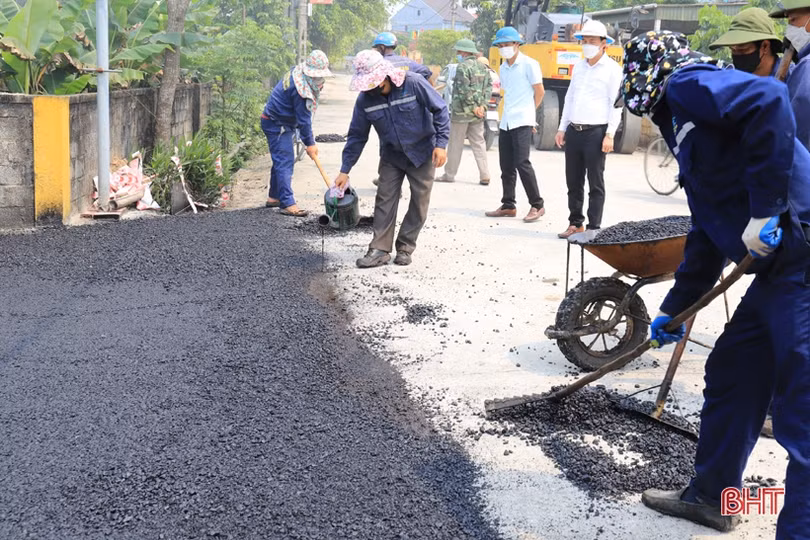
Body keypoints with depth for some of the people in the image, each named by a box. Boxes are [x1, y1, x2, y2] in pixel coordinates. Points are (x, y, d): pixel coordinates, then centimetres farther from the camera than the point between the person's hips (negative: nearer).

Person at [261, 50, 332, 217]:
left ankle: (274, 197, 27)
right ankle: (287, 204, -16)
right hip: (277, 125, -11)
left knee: (281, 160, 17)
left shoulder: (296, 72, 4)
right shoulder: (300, 89, -27)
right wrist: (310, 143, -13)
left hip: (281, 123, 11)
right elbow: (304, 119, -22)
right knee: (285, 162, -13)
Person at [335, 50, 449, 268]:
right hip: (391, 156, 3)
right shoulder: (365, 99, -11)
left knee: (419, 202, 2)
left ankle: (405, 248, 14)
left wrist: (441, 144, -22)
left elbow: (440, 110, -15)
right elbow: (357, 136, -2)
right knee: (385, 199, -3)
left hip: (422, 153, -3)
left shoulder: (414, 84, -23)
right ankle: (380, 249, 0)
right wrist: (345, 170, -3)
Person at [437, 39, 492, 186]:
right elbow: (488, 87, 7)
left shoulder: (463, 66, -12)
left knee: (455, 144, 3)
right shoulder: (483, 67, 12)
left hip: (461, 112, -7)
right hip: (478, 114, 7)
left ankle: (449, 174, 10)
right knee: (479, 143, 9)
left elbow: (464, 90, -19)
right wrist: (482, 106, -1)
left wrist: (473, 107, -14)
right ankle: (484, 176, 4)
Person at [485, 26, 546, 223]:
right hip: (506, 122, 7)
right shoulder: (503, 68, 15)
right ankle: (508, 205, 16)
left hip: (522, 122, -7)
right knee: (506, 166, 8)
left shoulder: (529, 64, -5)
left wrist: (528, 111, 10)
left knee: (522, 163, -14)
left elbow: (539, 91, -2)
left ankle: (537, 205, -6)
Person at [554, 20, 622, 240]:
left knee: (596, 184, -2)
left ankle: (593, 228, 0)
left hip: (596, 132, -6)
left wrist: (610, 134, -14)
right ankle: (575, 223, 19)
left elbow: (616, 104, -7)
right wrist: (562, 128, 16)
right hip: (573, 131, 6)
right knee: (573, 182, 10)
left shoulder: (612, 69, -3)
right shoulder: (578, 66, 16)